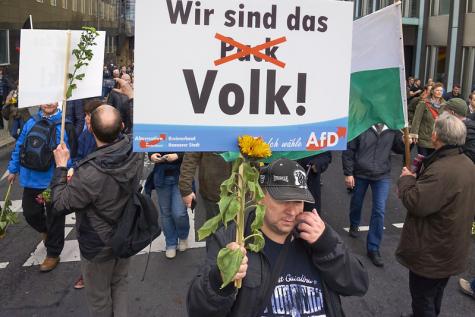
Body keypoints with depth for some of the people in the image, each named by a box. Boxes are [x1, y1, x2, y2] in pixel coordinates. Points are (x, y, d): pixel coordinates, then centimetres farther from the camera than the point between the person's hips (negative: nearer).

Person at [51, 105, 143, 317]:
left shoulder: (88, 175, -38)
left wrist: (60, 166, -14)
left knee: (98, 296, 21)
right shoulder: (135, 152, -21)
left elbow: (60, 205, -21)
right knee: (120, 283, 28)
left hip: (99, 246, -5)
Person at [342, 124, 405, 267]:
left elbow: (398, 148, 9)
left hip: (382, 176, 1)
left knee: (379, 211, -4)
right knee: (356, 203, 20)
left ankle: (373, 248, 8)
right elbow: (349, 150, -11)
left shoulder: (392, 128, -6)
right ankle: (354, 225, 53)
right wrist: (348, 173, -10)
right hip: (360, 174, -1)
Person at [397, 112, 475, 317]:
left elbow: (415, 203, -31)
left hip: (431, 253, -9)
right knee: (435, 297, 28)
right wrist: (422, 172, 5)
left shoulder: (442, 170, -31)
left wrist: (406, 179, -14)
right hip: (452, 250, 9)